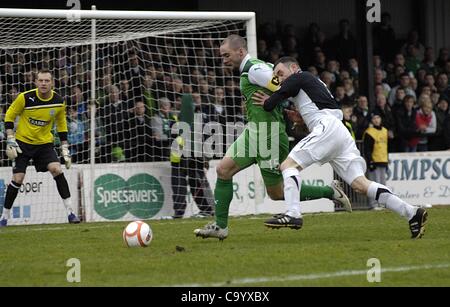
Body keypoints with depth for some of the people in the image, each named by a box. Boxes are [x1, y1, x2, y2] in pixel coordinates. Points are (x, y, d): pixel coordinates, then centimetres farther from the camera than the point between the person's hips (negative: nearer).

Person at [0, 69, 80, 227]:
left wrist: (65, 149, 7)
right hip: (23, 143, -2)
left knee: (57, 170, -19)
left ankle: (70, 212, -14)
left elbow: (61, 125, 10)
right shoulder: (25, 98, -16)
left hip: (45, 143, 2)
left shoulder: (58, 102, -6)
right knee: (17, 179, -8)